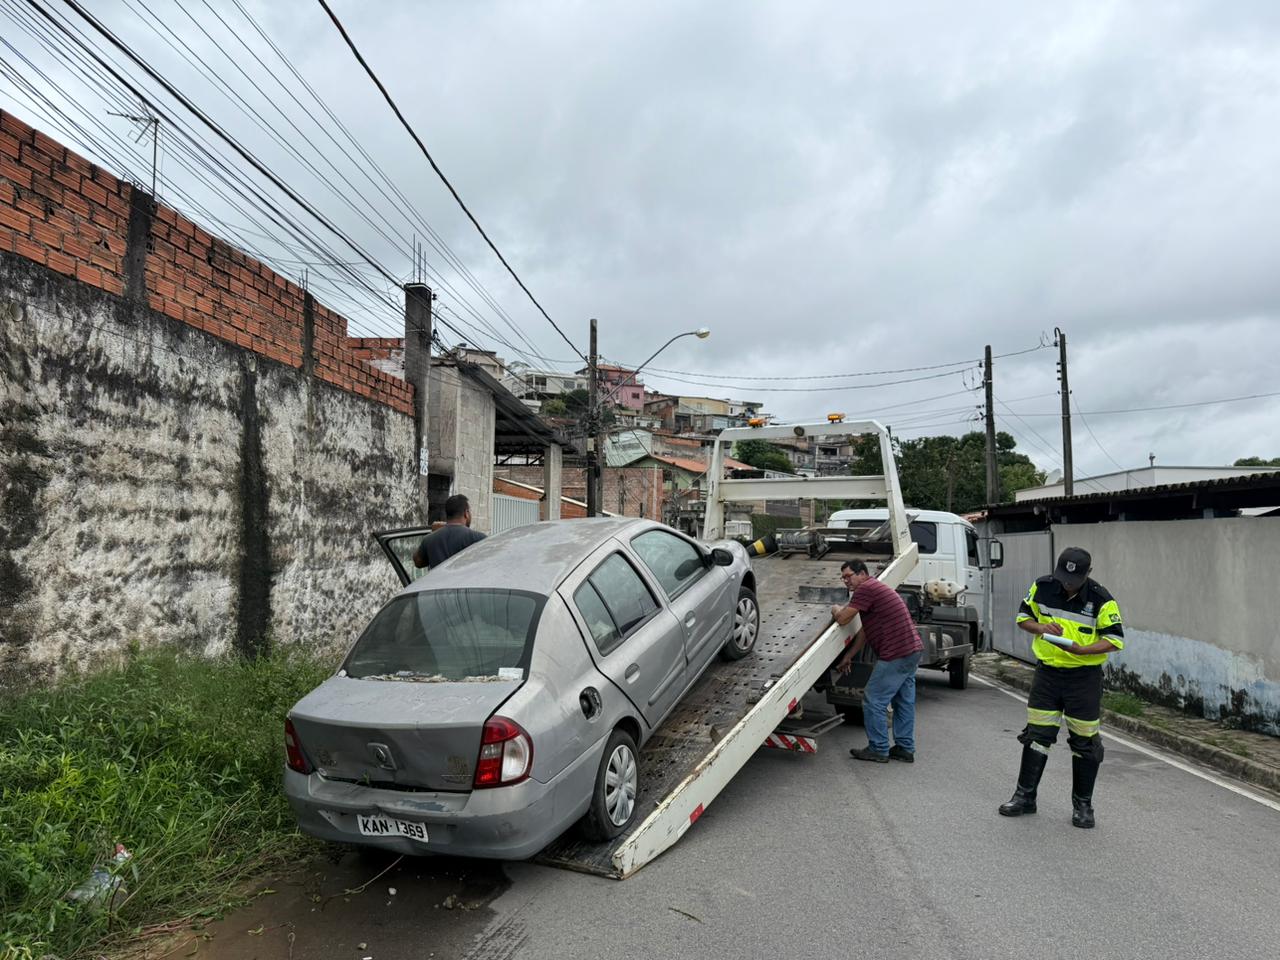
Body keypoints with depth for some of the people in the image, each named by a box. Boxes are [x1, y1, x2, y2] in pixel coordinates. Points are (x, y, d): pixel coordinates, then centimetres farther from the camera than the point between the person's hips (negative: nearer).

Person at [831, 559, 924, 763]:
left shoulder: (866, 588, -13)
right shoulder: (875, 588, 20)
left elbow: (842, 619, -15)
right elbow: (865, 631, 25)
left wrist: (836, 609, 8)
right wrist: (848, 656, 27)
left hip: (896, 655, -10)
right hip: (912, 651, 10)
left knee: (873, 701, 0)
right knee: (904, 701, 16)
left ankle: (878, 750, 8)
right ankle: (905, 748, 25)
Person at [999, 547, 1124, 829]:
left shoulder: (1101, 599, -12)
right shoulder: (1042, 587, -3)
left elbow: (1115, 640, -9)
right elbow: (1023, 617, 9)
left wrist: (1080, 650, -25)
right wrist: (1041, 628, -13)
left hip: (1084, 677, -2)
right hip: (1047, 672, 3)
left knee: (1084, 742, 6)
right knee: (1036, 734, 6)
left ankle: (1082, 805, 23)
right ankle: (1025, 796, 18)